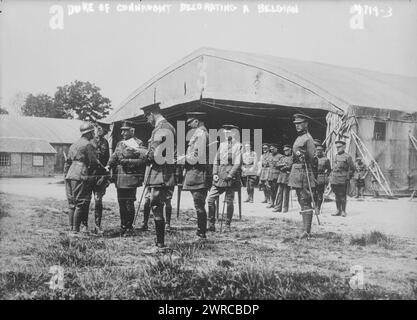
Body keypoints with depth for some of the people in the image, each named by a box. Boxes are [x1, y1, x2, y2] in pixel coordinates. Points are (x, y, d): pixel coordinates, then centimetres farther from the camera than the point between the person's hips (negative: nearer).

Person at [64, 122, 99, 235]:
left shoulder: (73, 144, 20)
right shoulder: (88, 144, -6)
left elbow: (67, 162, 19)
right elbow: (93, 162, -9)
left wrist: (65, 175, 21)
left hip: (70, 176, 8)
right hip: (81, 176, -8)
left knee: (72, 203, 11)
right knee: (81, 203, -4)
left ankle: (71, 228, 13)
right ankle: (75, 229, -5)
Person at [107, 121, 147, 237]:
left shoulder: (138, 144, -4)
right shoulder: (120, 144, 17)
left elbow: (143, 159, -14)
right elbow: (114, 156, 11)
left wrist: (128, 161, -17)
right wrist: (109, 166, -8)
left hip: (130, 178, -6)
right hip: (119, 178, 6)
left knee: (129, 203, -4)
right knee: (121, 203, 11)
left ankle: (129, 228, 7)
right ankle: (123, 227, 22)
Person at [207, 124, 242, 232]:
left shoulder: (238, 146, 0)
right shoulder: (222, 145, 16)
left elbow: (237, 163, -8)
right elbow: (216, 160, 15)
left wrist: (230, 175, -17)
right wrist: (215, 173, 1)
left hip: (231, 175, -5)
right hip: (219, 176, 5)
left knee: (229, 202, 0)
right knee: (210, 198, -5)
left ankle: (228, 225, 12)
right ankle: (212, 224, 3)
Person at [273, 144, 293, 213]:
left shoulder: (293, 157, 1)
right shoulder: (283, 158, 21)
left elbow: (290, 166, -12)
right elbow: (277, 165, 11)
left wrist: (283, 167, -3)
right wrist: (283, 164, -7)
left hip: (287, 176, -6)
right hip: (281, 176, 6)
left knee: (286, 193, -3)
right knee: (279, 192, 3)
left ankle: (285, 208, 3)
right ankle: (278, 207, 5)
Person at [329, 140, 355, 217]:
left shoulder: (347, 157, -4)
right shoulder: (335, 156, 16)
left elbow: (352, 168, -3)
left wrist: (348, 178, -7)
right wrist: (331, 176, 15)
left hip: (342, 180, -6)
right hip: (334, 180, 6)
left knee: (342, 196, -2)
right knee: (337, 195, 10)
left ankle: (343, 211, 5)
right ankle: (338, 211, 17)